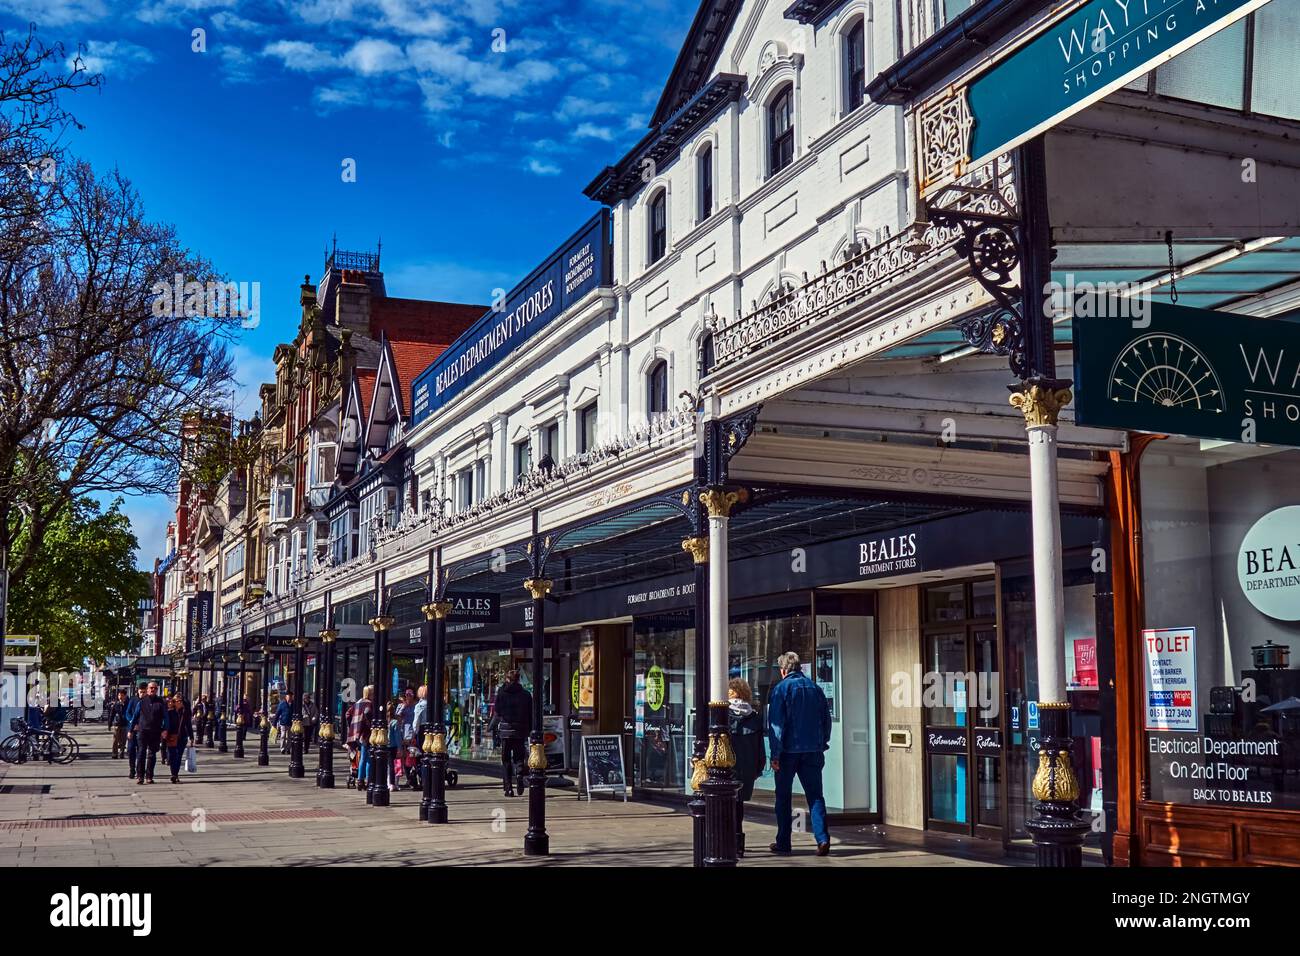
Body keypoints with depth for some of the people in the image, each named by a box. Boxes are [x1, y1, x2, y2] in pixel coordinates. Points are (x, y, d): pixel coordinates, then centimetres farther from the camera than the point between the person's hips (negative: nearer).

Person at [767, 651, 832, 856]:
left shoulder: (781, 688, -7)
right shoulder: (815, 688, 8)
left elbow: (776, 723, -11)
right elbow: (826, 719, 12)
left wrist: (775, 754, -10)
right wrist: (822, 744, 19)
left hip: (789, 750, -4)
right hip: (813, 751, 4)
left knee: (783, 797, 8)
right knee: (815, 796, 4)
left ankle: (783, 843, 12)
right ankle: (823, 838, -11)